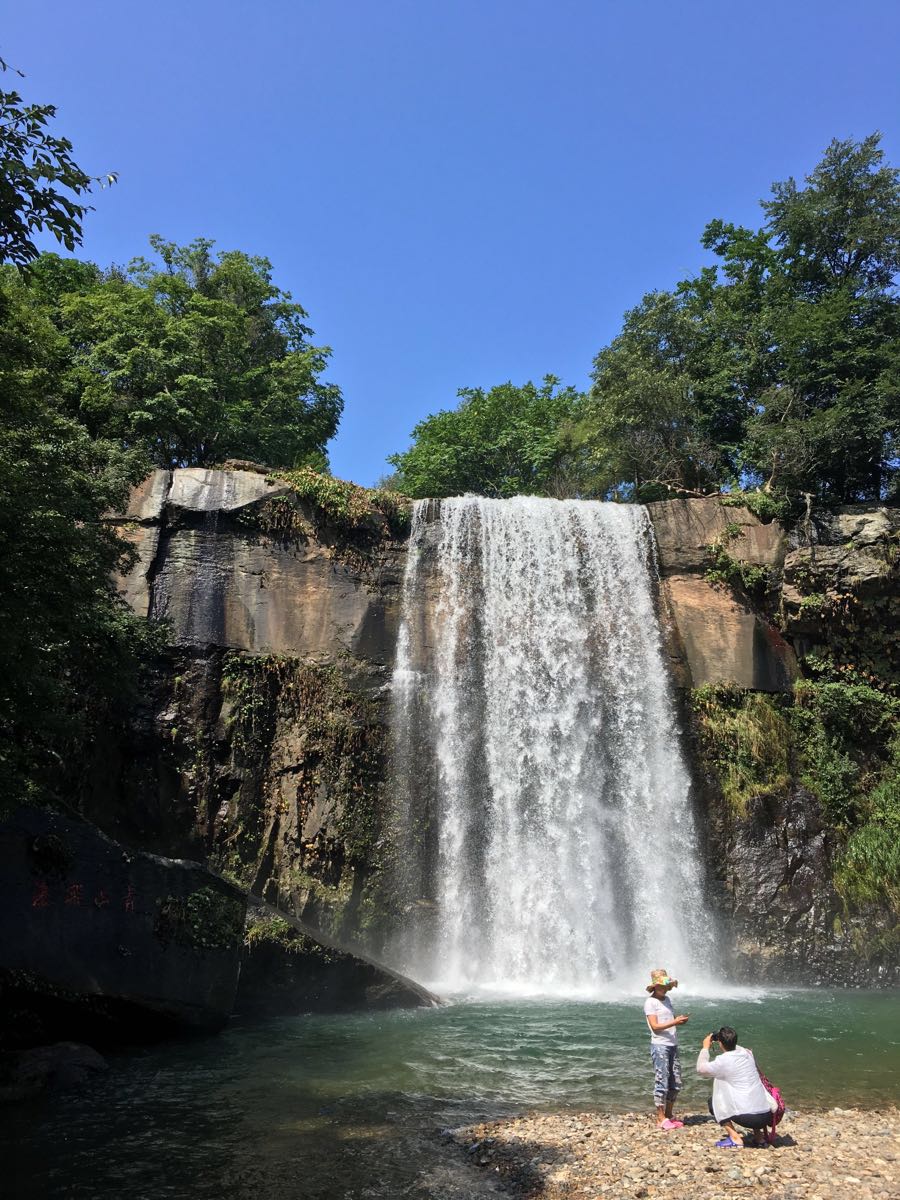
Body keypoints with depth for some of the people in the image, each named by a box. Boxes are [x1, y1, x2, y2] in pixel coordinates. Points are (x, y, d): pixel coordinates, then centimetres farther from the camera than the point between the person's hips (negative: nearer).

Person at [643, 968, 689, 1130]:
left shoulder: (667, 999, 16)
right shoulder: (650, 1002, -8)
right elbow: (655, 1026, -13)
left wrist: (680, 1020, -2)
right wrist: (674, 1022, -20)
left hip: (672, 1045, 8)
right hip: (659, 1046, -8)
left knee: (675, 1083, 11)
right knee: (661, 1082, -4)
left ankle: (669, 1116, 22)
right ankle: (660, 1119, 4)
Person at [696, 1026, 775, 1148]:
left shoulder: (723, 1061, -11)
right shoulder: (748, 1054, 5)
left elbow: (700, 1068, 4)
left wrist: (705, 1047, 13)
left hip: (748, 1118, -6)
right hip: (767, 1116, 6)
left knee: (713, 1103, 14)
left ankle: (735, 1138, 3)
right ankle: (759, 1136, 24)